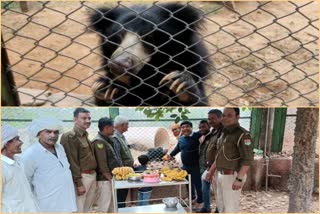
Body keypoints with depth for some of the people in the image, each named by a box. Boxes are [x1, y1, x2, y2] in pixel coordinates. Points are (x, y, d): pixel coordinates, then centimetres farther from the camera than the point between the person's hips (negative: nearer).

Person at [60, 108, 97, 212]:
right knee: (79, 209, -3)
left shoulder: (85, 135, 14)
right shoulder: (69, 137, -14)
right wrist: (79, 183, -19)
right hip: (82, 177, -9)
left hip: (92, 175, 9)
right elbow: (72, 162, -18)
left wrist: (94, 176, 17)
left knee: (88, 207, 17)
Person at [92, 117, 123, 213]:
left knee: (111, 207, 16)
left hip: (110, 179, 9)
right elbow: (102, 165, -20)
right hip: (104, 180, -9)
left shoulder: (107, 140, 12)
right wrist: (111, 179, -15)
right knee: (103, 208, -2)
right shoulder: (99, 142, -17)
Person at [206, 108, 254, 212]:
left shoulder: (242, 135, -17)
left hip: (233, 176, -9)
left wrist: (239, 179, -26)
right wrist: (211, 171, 19)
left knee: (230, 207, -1)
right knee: (221, 204, 18)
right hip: (221, 175, 9)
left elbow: (248, 159, -21)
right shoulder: (224, 133, 11)